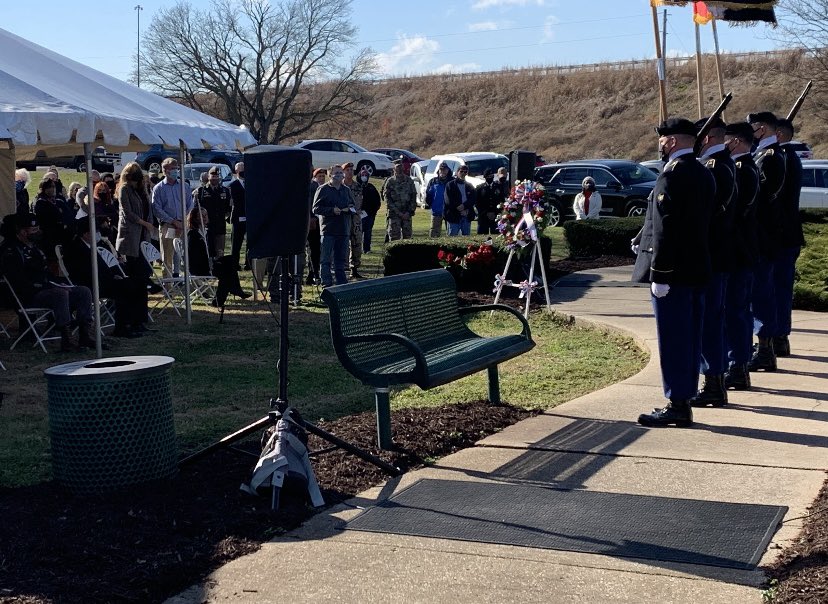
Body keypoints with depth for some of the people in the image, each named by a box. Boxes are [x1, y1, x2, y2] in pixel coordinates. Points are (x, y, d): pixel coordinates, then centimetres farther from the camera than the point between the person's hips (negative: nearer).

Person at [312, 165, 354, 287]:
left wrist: (349, 209, -4)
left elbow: (353, 207, 20)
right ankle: (327, 284, -2)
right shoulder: (323, 190, 0)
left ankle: (342, 283, 18)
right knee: (326, 260, -4)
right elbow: (316, 208, -5)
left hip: (344, 230, 5)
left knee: (341, 259, 11)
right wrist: (332, 210, -17)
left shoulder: (346, 190, 16)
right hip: (328, 230, -5)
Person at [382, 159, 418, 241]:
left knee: (407, 236, 4)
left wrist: (409, 211, -3)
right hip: (394, 214, -3)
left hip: (407, 214, 3)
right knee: (394, 237, -7)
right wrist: (398, 212, -10)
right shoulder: (390, 181, 1)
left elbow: (413, 197, 9)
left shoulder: (409, 181, 10)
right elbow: (387, 198, -4)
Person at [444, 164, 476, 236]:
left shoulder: (470, 187, 17)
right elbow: (448, 200, -6)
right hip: (454, 216, -4)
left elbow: (472, 200, 4)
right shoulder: (450, 185, 3)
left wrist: (464, 206, -15)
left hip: (467, 216, 4)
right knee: (453, 236, -6)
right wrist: (460, 210, -12)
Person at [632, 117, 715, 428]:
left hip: (673, 271, -9)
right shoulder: (703, 174, 13)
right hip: (697, 270, 9)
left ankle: (676, 405, 0)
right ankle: (684, 400, 20)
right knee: (690, 338, 12)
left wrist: (659, 274, -19)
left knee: (672, 339, -4)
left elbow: (665, 228, -20)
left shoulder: (672, 175, -16)